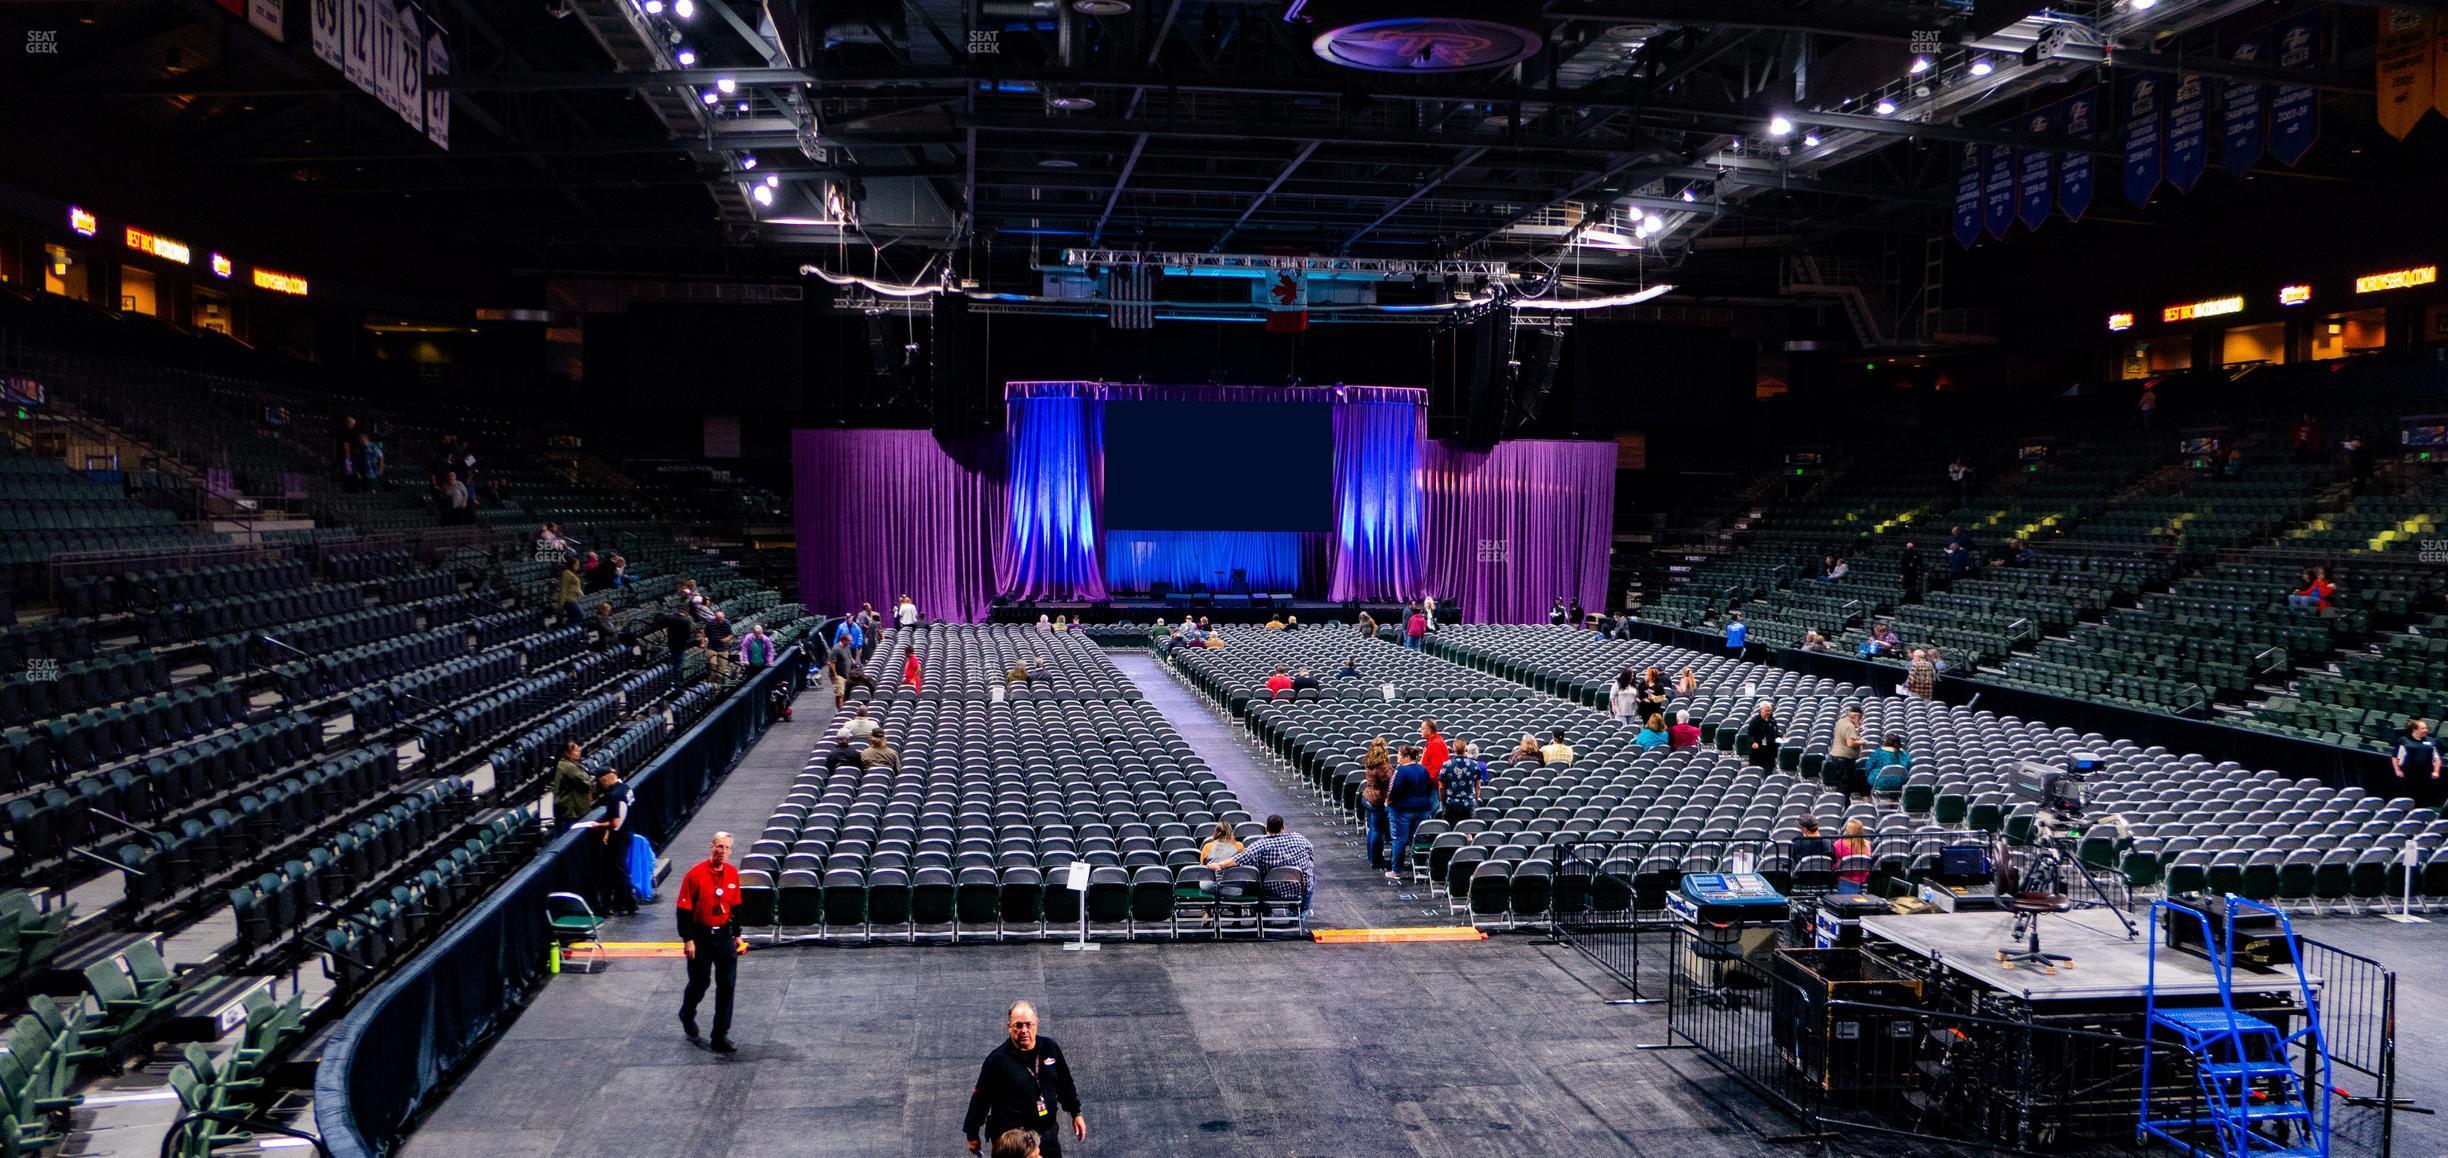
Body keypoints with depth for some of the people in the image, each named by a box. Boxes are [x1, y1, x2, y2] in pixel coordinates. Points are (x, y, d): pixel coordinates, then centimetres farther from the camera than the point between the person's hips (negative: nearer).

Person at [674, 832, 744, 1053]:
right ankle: (687, 1015, 41)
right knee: (699, 983, 8)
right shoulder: (695, 875, -13)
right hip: (701, 937, -4)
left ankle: (721, 1037, 8)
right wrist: (687, 940, -13)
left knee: (727, 985, 1)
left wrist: (737, 934, 13)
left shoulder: (733, 873, 3)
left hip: (724, 935, 4)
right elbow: (683, 909, -11)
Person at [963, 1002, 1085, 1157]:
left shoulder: (1050, 1048, -1)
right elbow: (980, 1098, -6)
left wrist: (1076, 1113, 16)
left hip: (1048, 1133, 4)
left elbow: (1065, 1084, 13)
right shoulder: (997, 1059, -13)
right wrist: (972, 1135, -1)